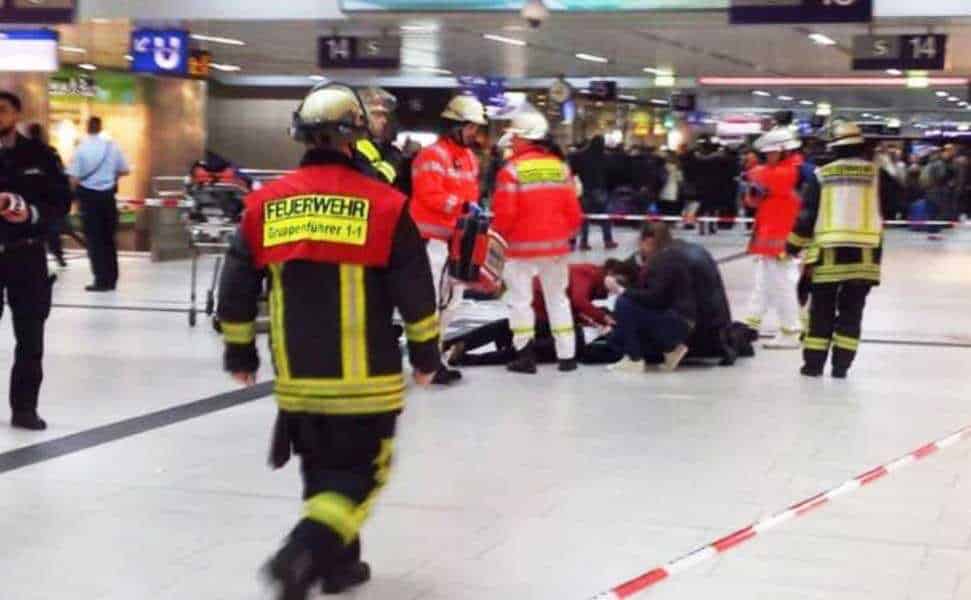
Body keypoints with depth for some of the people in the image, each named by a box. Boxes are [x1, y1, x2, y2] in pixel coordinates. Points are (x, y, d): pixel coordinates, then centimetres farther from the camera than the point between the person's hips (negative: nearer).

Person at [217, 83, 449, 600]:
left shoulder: (266, 203, 1)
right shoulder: (383, 203, -9)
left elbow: (237, 286, 6)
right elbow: (414, 288, -5)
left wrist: (239, 350, 19)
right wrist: (425, 350, 9)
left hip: (298, 374, 4)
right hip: (364, 377, -4)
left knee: (322, 466, 21)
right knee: (360, 472, 5)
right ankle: (303, 554, -13)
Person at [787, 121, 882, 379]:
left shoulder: (821, 175, -1)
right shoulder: (875, 172, 1)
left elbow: (807, 215, 0)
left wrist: (794, 245, 10)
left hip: (828, 254, 0)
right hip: (864, 254, 0)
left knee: (822, 310, 10)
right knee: (851, 311, 9)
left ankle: (814, 362, 11)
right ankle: (841, 364, 6)